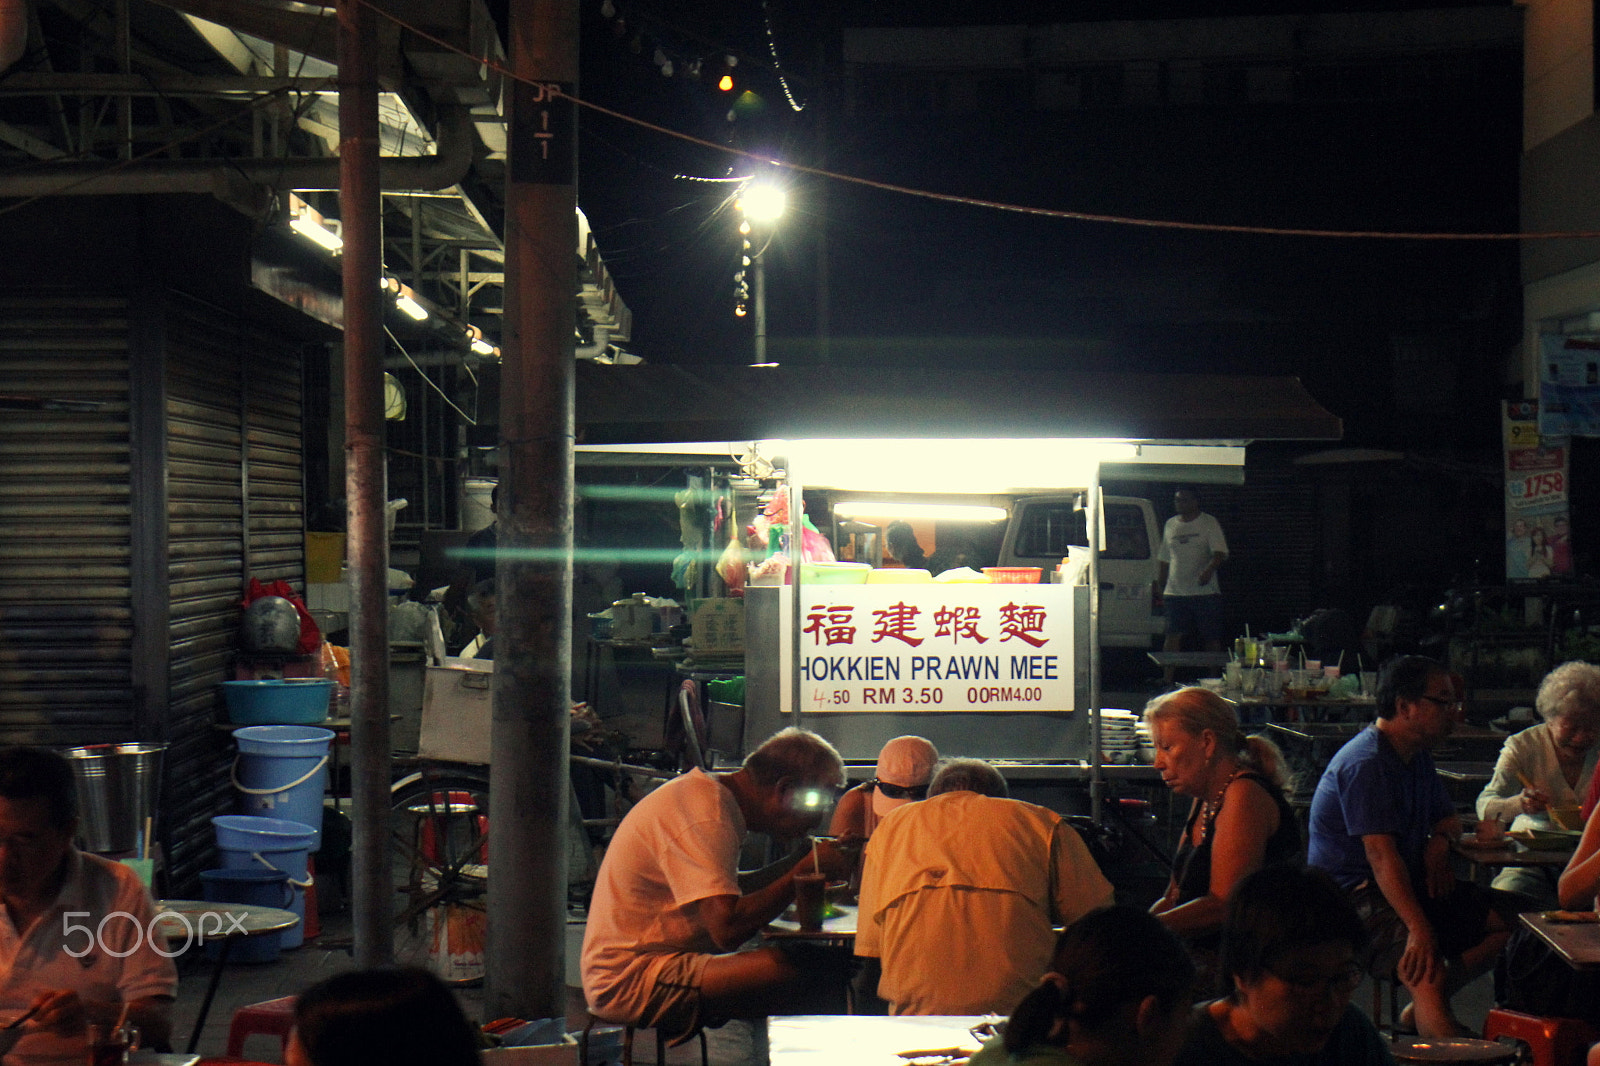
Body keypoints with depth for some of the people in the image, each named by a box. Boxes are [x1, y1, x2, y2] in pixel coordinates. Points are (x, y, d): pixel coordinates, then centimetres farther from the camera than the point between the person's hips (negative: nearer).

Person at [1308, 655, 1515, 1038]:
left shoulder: (1417, 756, 14)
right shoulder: (1366, 763, -18)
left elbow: (1448, 818, 29)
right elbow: (1382, 856, -27)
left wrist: (1440, 841, 2)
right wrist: (1419, 928, -37)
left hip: (1410, 885, 10)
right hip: (1354, 893, -10)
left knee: (1510, 918, 1)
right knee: (1429, 967, -33)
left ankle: (1421, 1009, 0)